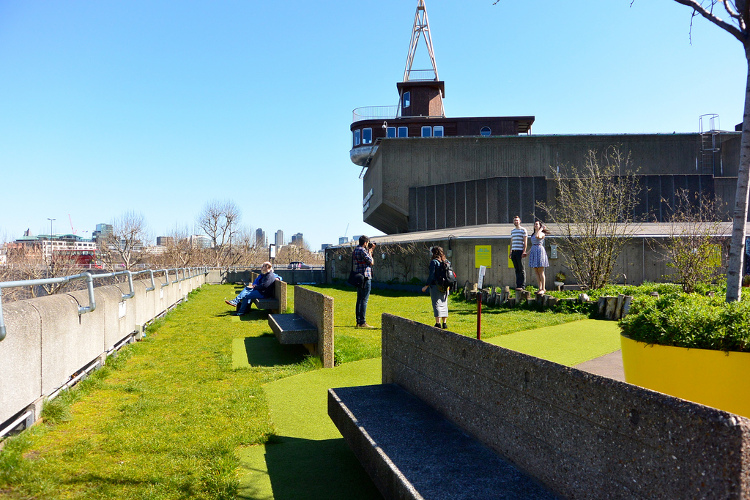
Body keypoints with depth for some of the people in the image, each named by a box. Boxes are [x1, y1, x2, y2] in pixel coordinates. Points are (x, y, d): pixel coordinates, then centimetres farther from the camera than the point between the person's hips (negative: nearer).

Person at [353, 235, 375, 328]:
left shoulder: (356, 250, 15)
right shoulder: (362, 250, -14)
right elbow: (371, 262, -12)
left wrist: (370, 249, 21)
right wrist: (370, 252, 0)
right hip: (365, 277, -10)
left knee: (359, 300, 12)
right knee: (364, 300, -8)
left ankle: (358, 322, 15)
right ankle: (362, 322, -8)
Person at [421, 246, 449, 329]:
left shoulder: (434, 262, -10)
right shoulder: (447, 262, 8)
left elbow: (431, 275, -15)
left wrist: (426, 286, -11)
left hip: (436, 286, -6)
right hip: (445, 287, 6)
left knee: (437, 304, -3)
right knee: (444, 304, 13)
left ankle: (438, 323, -8)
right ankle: (444, 323, 16)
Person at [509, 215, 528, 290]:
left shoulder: (523, 230, -1)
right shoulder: (512, 231, 18)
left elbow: (525, 241, -6)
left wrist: (524, 251, -14)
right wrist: (510, 252, 17)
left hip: (520, 251, -6)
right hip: (514, 251, 6)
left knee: (521, 269, -4)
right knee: (516, 269, 7)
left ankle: (522, 285, -2)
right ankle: (518, 285, 9)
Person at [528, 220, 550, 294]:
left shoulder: (542, 234, -4)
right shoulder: (533, 234, 18)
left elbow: (537, 236, -29)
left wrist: (541, 229, -13)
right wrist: (528, 253, 19)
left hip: (540, 251, -8)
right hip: (533, 252, 8)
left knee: (541, 272, -7)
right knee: (536, 272, 6)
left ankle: (543, 289, -3)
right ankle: (540, 288, 10)